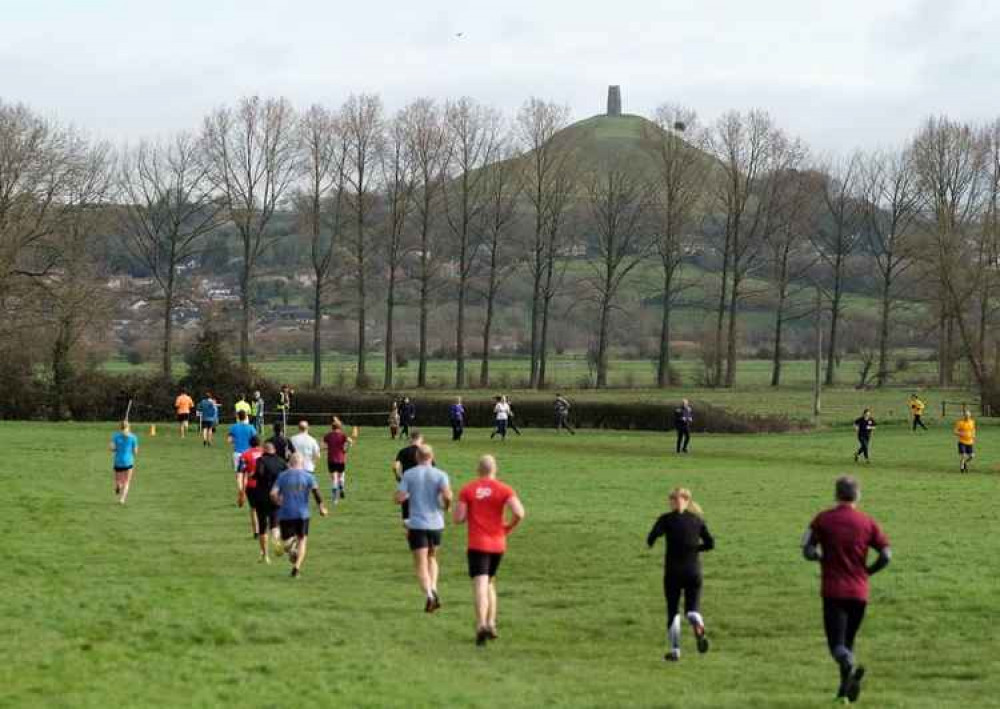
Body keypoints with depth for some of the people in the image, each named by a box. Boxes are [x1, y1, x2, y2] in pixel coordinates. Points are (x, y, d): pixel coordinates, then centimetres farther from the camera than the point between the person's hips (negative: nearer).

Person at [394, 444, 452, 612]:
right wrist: (446, 507, 4)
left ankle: (429, 594, -22)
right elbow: (447, 495, -17)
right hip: (436, 523, 2)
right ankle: (433, 589, 5)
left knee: (421, 564, -1)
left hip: (416, 524, -2)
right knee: (432, 557, 24)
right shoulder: (440, 475, -1)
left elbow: (399, 499, -6)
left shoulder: (408, 475, 0)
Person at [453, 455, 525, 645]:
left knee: (480, 585, -12)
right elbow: (519, 513, -13)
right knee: (490, 583, 21)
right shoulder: (504, 490, 0)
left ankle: (481, 625, -29)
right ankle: (491, 624, 14)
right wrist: (509, 527, 5)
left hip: (477, 544, -2)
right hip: (498, 544, 2)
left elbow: (458, 519, -5)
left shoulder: (467, 490, -1)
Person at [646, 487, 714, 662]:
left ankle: (675, 650, 9)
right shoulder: (697, 520, 5)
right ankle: (699, 628, -26)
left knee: (673, 611, 12)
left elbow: (651, 539, -13)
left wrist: (650, 543, 9)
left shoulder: (667, 519, -4)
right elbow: (710, 544, 3)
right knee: (692, 609, 8)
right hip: (694, 571, 2)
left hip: (673, 571, -2)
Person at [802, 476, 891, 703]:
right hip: (859, 592, 3)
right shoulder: (867, 522, 3)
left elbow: (808, 551, -8)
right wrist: (867, 571, 13)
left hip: (833, 591, -3)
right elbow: (886, 555, -3)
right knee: (848, 641, 19)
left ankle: (851, 668, -37)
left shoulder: (823, 520, -2)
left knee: (837, 645, -7)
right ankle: (845, 690, 15)